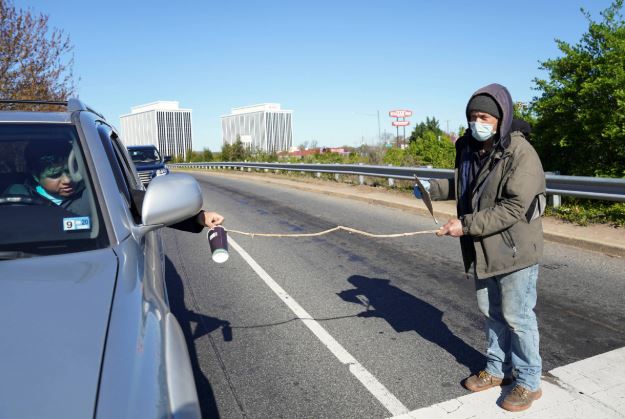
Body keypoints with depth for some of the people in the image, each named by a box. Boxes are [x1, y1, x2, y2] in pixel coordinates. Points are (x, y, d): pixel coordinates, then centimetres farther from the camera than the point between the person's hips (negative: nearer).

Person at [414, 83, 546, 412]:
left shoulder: (521, 154, -21)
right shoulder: (469, 148, 3)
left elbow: (514, 208, -26)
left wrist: (466, 224, -27)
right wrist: (432, 188, 2)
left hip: (514, 251, -7)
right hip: (482, 249, 7)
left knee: (517, 317, 5)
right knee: (491, 313, 19)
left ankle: (529, 382, 25)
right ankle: (497, 369, 38)